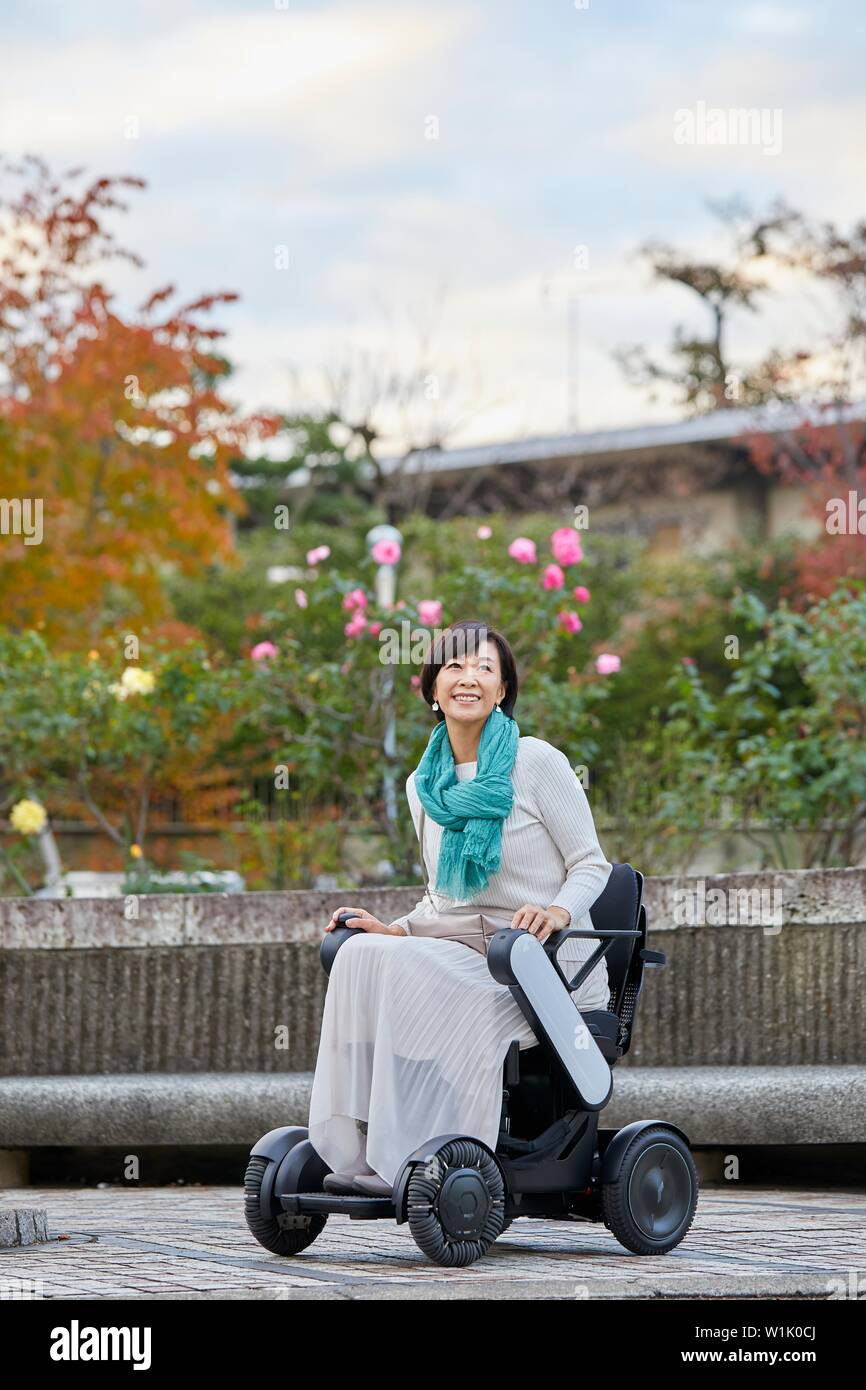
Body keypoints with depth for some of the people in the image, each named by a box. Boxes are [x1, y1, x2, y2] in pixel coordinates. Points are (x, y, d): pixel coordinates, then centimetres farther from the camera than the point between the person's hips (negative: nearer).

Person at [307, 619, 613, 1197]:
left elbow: (592, 866, -3)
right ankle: (358, 1153, -27)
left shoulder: (537, 762, -3)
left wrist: (559, 912, -23)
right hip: (465, 954, 5)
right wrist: (397, 928, 3)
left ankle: (408, 1164, -31)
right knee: (363, 955, -23)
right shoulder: (424, 785, 14)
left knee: (416, 974, -32)